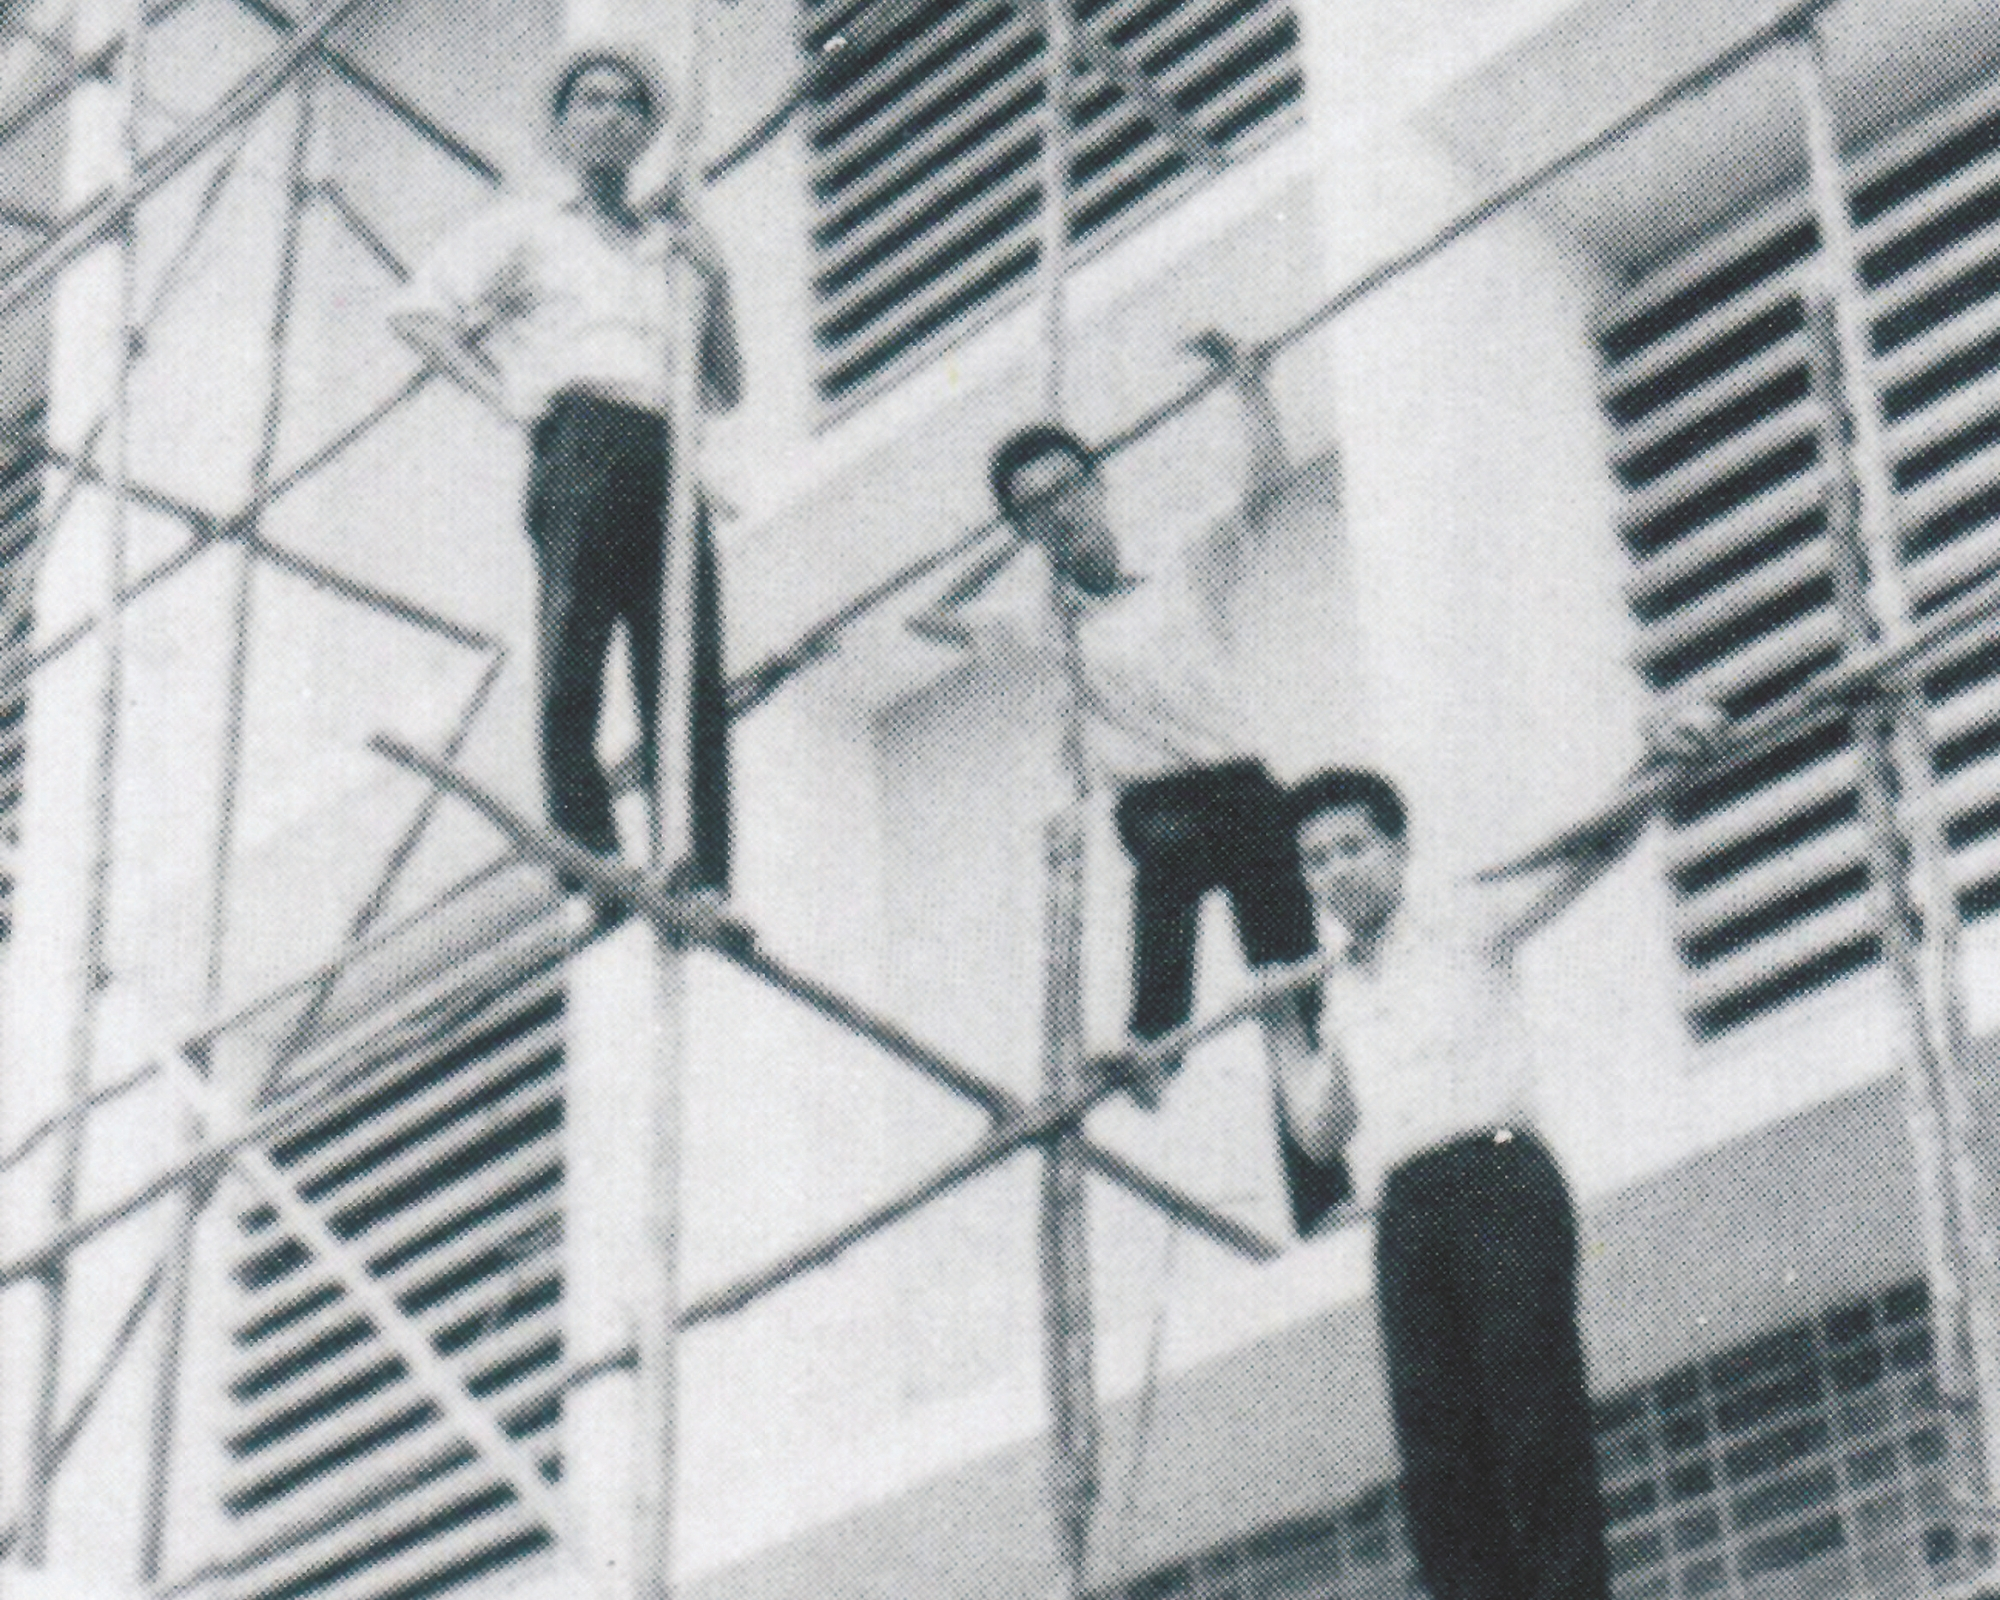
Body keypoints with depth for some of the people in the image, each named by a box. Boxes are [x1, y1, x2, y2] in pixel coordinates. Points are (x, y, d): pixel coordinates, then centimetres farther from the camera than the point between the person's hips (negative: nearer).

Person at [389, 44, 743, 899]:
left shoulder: (666, 247, 32)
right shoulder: (527, 228, 22)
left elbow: (727, 391, 28)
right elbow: (418, 312, 10)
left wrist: (716, 285, 14)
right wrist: (510, 395, 0)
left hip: (667, 457, 4)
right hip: (581, 436, -4)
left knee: (692, 667, -9)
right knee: (575, 650, -16)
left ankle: (702, 873, -15)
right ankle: (589, 850, -21)